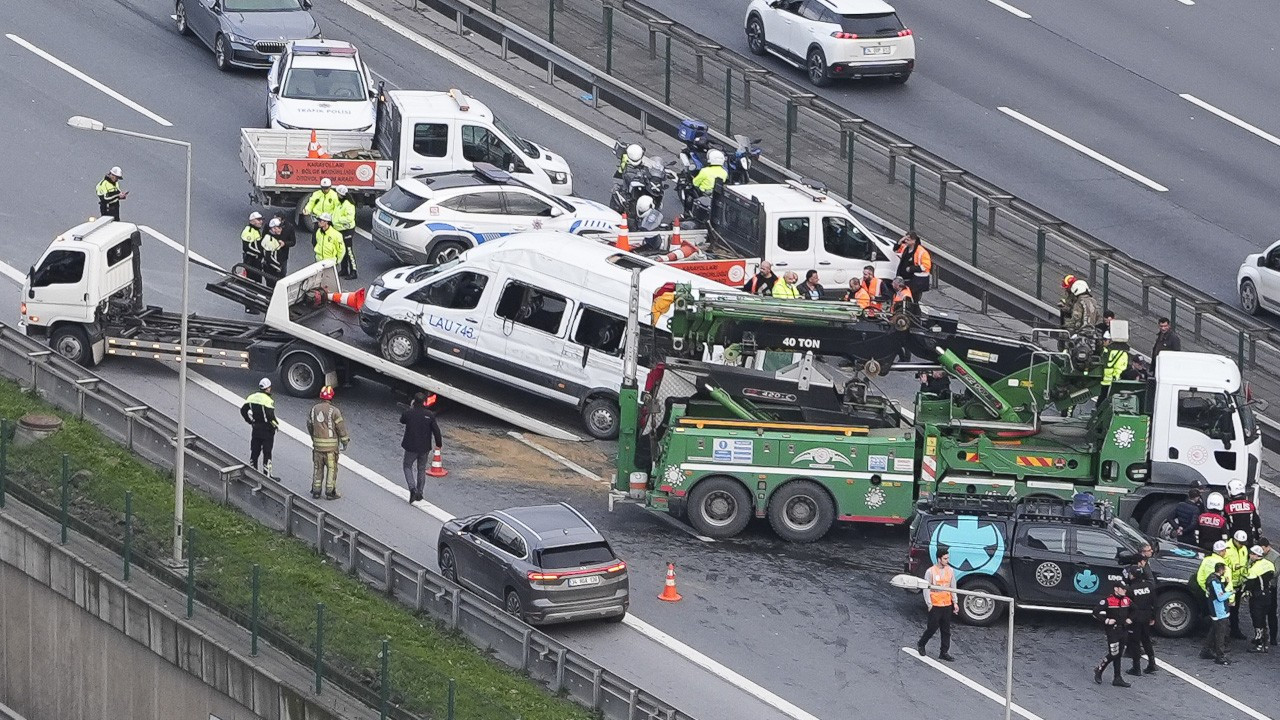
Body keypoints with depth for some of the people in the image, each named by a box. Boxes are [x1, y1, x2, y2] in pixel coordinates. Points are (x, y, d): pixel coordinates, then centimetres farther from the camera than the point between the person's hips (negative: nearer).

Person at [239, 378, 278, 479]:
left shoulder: (252, 397, 3)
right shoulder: (268, 400, -17)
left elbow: (243, 410, 4)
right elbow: (270, 415, -25)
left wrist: (250, 421, 14)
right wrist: (275, 423, -7)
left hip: (255, 428, 6)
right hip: (267, 428, -6)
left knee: (254, 451, 13)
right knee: (267, 453, 2)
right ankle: (267, 474, 4)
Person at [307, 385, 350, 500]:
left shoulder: (314, 409, 1)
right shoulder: (334, 411, -14)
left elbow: (309, 425, 12)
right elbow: (341, 427, -10)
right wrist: (345, 441, 4)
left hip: (317, 444, 4)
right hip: (331, 445, -4)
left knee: (317, 467, 15)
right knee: (331, 468, 6)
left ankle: (316, 490, 19)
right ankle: (330, 491, 9)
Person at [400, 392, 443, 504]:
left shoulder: (408, 413, -11)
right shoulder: (430, 415, -12)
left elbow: (402, 420, 12)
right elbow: (436, 430, -8)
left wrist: (411, 407, 19)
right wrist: (439, 444, 7)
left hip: (411, 447, -1)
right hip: (425, 448, 1)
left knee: (408, 466, 15)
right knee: (421, 469, 18)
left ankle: (412, 489, -7)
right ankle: (419, 493, 23)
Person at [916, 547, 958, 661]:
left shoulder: (950, 571, 5)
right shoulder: (930, 572, -10)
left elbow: (953, 587, 12)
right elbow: (926, 589, -8)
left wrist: (955, 602, 7)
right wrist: (929, 604, -11)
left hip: (947, 605, 5)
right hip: (935, 605, -5)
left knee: (946, 630, 6)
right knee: (933, 627, 1)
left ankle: (944, 652, 12)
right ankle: (921, 645, 24)